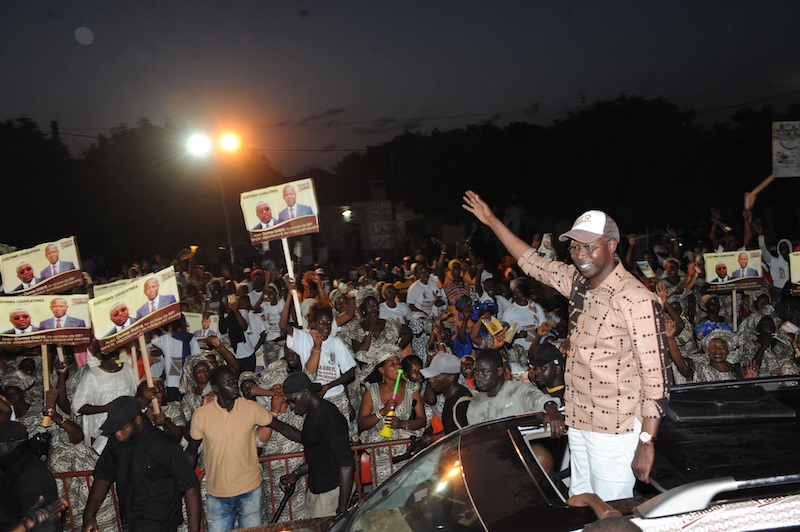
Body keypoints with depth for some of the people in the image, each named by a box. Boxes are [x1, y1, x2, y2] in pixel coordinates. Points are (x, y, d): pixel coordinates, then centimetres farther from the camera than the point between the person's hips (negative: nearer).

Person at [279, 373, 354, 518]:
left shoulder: (328, 416, -17)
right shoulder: (312, 415, 13)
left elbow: (346, 464, -21)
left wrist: (342, 510, -22)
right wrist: (295, 474, 16)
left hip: (331, 493, -9)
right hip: (314, 490, 9)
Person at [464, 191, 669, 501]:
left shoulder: (637, 300, -17)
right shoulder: (577, 281, 5)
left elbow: (655, 376, -18)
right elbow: (532, 262, 21)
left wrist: (646, 443, -20)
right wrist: (492, 220, 22)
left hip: (615, 429, -7)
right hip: (579, 422, 8)